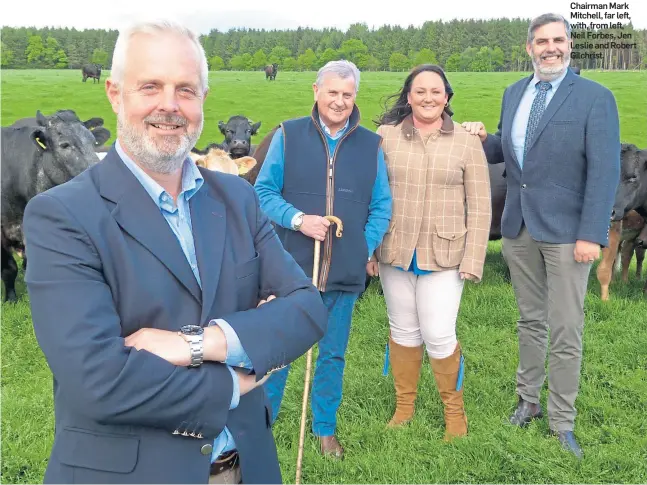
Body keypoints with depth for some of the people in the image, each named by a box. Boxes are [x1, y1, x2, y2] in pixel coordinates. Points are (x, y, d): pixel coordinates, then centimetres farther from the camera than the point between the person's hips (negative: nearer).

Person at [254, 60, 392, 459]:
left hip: (345, 273, 2)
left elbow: (382, 206, 8)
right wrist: (298, 219, -16)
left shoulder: (371, 145, 6)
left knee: (333, 354, 15)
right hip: (292, 268, -2)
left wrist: (366, 248, -5)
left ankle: (325, 428, 32)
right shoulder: (289, 135, 0)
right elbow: (264, 192, 0)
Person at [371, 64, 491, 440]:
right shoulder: (386, 136, 1)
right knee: (403, 331, 13)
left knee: (439, 336, -3)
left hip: (443, 256, -2)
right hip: (394, 253, 2)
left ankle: (455, 410, 21)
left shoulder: (467, 142, -1)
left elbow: (480, 207, -1)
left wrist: (473, 261, -6)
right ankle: (404, 406, 31)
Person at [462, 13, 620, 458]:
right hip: (519, 227, 5)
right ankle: (528, 400, 31)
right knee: (530, 321, 17)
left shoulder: (595, 98, -8)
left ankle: (562, 423, 14)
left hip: (566, 231, -5)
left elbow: (605, 172, -12)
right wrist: (484, 139, -3)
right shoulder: (514, 93, 9)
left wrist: (592, 235, -18)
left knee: (565, 333, 1)